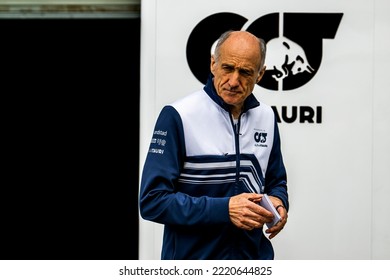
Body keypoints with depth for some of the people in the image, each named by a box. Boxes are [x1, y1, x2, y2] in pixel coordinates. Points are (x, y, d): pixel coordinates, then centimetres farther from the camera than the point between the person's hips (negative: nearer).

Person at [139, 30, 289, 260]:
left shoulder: (266, 117, 3)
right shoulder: (178, 116, -15)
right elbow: (153, 200, -18)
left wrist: (278, 203, -6)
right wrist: (224, 209, -25)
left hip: (255, 257, 5)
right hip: (193, 258, -5)